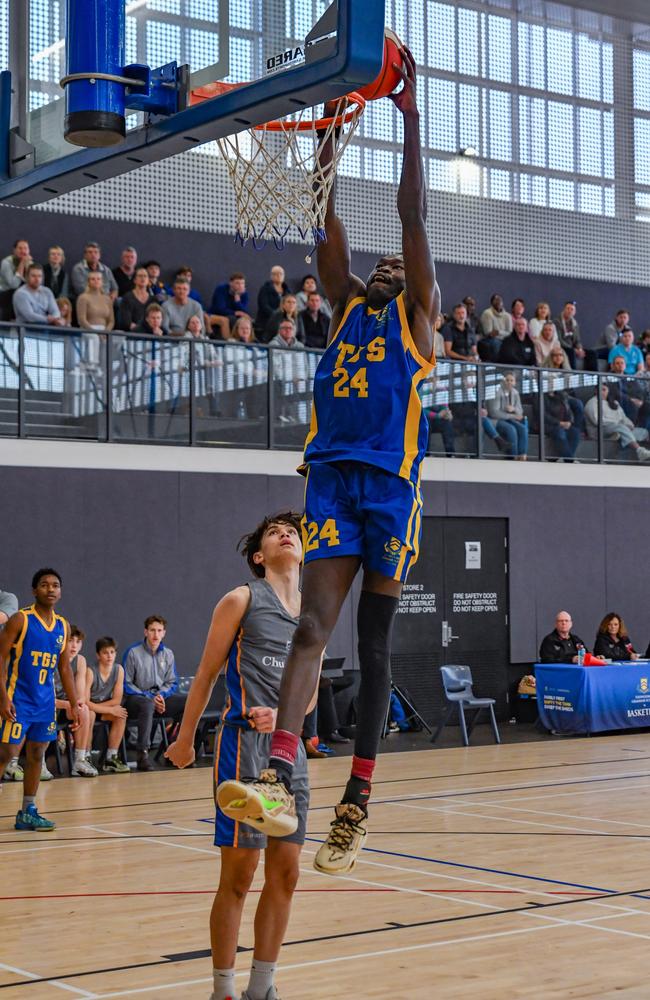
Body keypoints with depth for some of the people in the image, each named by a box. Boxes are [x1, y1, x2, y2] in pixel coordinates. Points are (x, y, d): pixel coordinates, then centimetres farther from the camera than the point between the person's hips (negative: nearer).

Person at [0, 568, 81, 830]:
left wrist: (74, 704, 11)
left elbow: (65, 667, 15)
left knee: (36, 754, 9)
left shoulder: (63, 626, 9)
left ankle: (28, 812, 16)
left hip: (45, 700, 6)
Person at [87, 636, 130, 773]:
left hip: (102, 709, 5)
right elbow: (84, 702, -26)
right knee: (89, 714, -35)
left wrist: (95, 706, -17)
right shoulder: (90, 672, -24)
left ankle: (111, 758, -15)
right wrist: (110, 710, -23)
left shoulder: (119, 670, -9)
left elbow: (117, 700, -7)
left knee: (120, 716, -20)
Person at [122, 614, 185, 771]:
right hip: (135, 698, -5)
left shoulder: (168, 654, 9)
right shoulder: (133, 652, -5)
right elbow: (126, 684, -5)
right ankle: (142, 755, -38)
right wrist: (149, 697, -14)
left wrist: (161, 695, -9)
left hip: (160, 697, 5)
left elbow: (172, 682, 13)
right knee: (148, 704, -40)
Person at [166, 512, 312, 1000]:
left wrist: (282, 715, -5)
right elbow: (206, 675, 3)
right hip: (245, 745, -6)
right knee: (238, 876, -2)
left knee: (285, 874, 7)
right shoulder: (242, 600, -2)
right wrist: (185, 740, 6)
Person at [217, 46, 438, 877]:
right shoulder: (346, 307, 21)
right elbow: (328, 220, 15)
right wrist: (331, 123, 12)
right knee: (311, 628, -11)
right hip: (331, 475, 3)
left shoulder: (416, 317, 10)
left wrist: (409, 115, 2)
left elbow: (413, 213, 3)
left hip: (390, 482, -3)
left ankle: (357, 803, 6)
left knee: (373, 646, 2)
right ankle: (280, 776, -25)